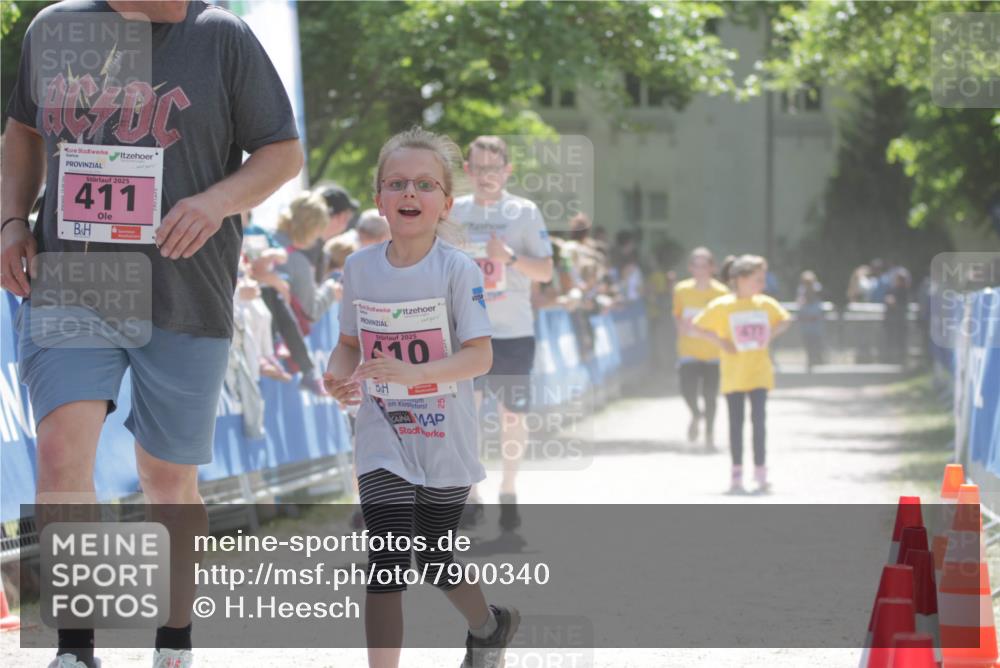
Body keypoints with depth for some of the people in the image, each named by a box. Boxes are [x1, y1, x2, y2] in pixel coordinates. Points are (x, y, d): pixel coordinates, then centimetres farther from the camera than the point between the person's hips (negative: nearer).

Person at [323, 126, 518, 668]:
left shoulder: (458, 269, -12)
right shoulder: (360, 267, -1)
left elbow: (479, 356, -16)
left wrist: (412, 373, -31)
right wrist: (337, 376, -12)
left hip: (444, 440, -2)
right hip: (383, 438, 2)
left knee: (434, 560, 13)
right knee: (388, 559, -15)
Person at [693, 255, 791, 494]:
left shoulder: (766, 304, 3)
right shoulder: (722, 306, -8)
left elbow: (783, 321, 19)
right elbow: (698, 326, -3)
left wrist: (770, 336, 2)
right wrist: (719, 341, -12)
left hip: (759, 373, 2)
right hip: (733, 373, -2)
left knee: (759, 419, -4)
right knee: (736, 422, 4)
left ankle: (760, 470, 4)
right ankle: (737, 472, 12)